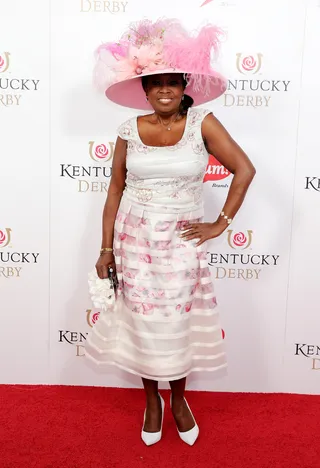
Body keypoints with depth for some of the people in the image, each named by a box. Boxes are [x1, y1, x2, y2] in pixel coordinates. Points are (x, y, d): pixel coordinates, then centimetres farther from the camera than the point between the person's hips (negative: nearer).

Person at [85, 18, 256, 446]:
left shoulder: (201, 123, -6)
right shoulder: (131, 130, -1)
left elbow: (244, 170, -5)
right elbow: (115, 190, 3)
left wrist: (220, 225, -7)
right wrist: (106, 248, 2)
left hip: (181, 243, -1)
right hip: (134, 240, 2)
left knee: (179, 323, 8)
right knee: (143, 321, 10)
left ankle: (179, 398, 35)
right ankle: (152, 399, 35)